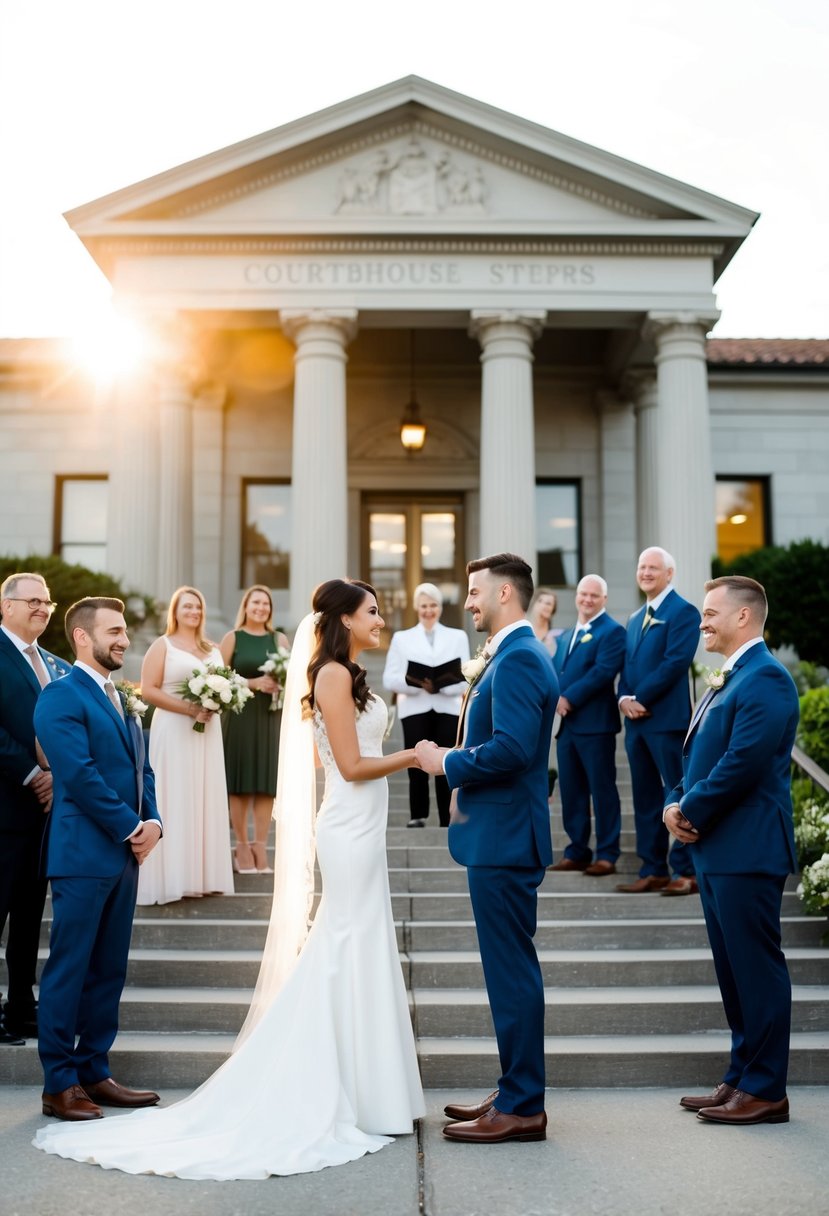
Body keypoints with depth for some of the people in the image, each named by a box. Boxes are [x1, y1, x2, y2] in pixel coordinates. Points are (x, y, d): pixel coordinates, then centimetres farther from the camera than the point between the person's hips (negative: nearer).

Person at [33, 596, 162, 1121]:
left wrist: (153, 822, -1)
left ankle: (95, 1072, 21)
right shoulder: (61, 697, -10)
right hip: (83, 855, -8)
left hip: (124, 855, 8)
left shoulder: (122, 700, 17)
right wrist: (131, 827, -14)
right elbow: (80, 775, -18)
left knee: (109, 970, 12)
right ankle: (60, 1085, 9)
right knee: (69, 971, 0)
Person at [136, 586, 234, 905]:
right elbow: (148, 690, -9)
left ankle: (202, 874, 11)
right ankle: (171, 878, -2)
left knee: (205, 799, 6)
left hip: (207, 733, 5)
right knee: (174, 801, -6)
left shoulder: (212, 650, 16)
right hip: (173, 732, -5)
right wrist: (189, 709, -17)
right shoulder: (162, 645, 0)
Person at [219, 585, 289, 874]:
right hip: (239, 716, -3)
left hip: (270, 717, 3)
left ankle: (260, 847, 6)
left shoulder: (279, 639, 12)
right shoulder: (232, 638, 3)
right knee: (240, 784, -1)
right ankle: (242, 847, 7)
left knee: (266, 783, 1)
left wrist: (281, 685, -6)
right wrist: (253, 683, -12)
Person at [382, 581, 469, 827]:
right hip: (415, 710, 0)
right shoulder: (401, 638, 14)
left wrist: (440, 685, -16)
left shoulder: (458, 637, 15)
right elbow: (389, 679, 2)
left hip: (448, 710, 0)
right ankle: (417, 816, 10)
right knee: (417, 767, -3)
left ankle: (448, 823, 4)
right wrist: (418, 683, -16)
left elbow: (466, 678, 3)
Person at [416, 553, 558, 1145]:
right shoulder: (517, 654, 16)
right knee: (511, 969, 16)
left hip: (504, 837, -11)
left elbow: (511, 747, -27)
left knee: (512, 970, -2)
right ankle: (517, 1093, 26)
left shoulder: (518, 658, -16)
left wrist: (448, 762, -14)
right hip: (501, 834, 11)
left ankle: (522, 1108, 8)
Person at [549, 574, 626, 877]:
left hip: (595, 724, -8)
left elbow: (603, 672, -17)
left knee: (602, 789, -2)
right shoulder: (566, 636, 21)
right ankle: (577, 851, 19)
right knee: (571, 791, 11)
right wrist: (555, 699, -6)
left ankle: (606, 855, 3)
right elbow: (553, 671, 15)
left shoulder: (612, 631, -5)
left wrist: (569, 698, -17)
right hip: (566, 724, 8)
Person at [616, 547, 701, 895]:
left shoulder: (683, 612, -6)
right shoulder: (635, 618, 20)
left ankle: (686, 873, 3)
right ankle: (653, 871, 16)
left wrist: (639, 698, -15)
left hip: (667, 719, -8)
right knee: (645, 798, 10)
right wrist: (624, 698, -3)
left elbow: (675, 662, -16)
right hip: (636, 720, 8)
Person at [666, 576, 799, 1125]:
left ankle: (765, 1090, 10)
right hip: (717, 849, 10)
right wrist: (677, 803, 2)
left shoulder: (765, 679, -15)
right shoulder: (729, 678, 17)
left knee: (757, 968, -1)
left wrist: (692, 811, -13)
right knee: (733, 969, 15)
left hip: (747, 850, -10)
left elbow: (744, 763, -23)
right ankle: (742, 1078, 26)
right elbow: (699, 752, 19)